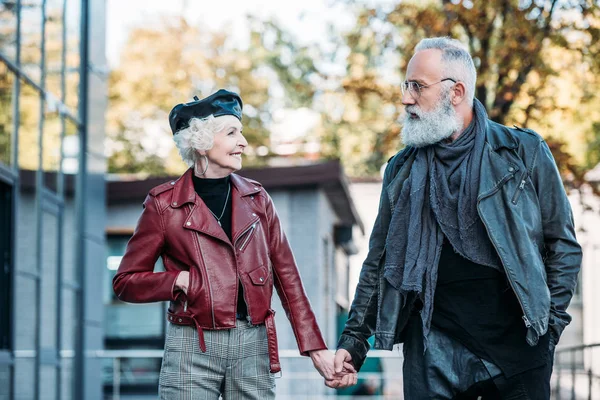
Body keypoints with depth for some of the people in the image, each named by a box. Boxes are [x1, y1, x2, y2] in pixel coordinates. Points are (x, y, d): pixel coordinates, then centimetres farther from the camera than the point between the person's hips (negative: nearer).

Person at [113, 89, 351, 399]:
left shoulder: (256, 198, 11)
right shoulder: (164, 204, 1)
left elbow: (286, 277, 11)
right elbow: (125, 281, 4)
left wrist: (315, 348, 6)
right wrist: (181, 281, -11)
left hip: (253, 346, 3)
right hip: (193, 348, -3)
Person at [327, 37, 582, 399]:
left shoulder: (525, 152, 1)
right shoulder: (403, 170, 10)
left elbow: (562, 243, 4)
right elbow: (379, 263, 14)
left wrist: (551, 321, -5)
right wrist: (353, 341, 8)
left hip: (517, 345, -2)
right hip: (434, 348, 2)